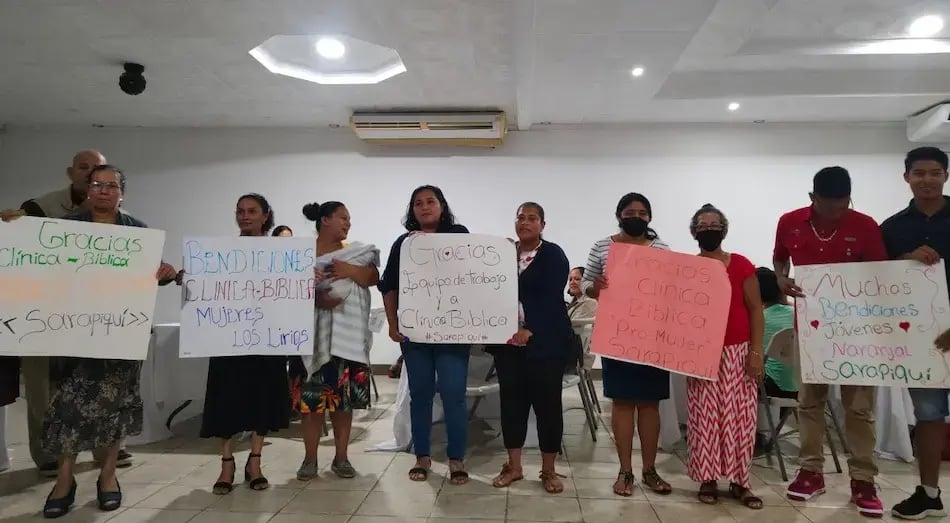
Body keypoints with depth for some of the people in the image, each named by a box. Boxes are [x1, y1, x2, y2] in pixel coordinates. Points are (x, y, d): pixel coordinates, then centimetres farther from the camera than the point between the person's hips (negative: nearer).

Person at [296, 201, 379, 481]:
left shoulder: (356, 250, 11)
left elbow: (374, 278, -1)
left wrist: (350, 270, -18)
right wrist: (315, 299, -21)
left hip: (347, 333, 2)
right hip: (313, 333, -1)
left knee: (343, 394, 3)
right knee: (311, 394, -1)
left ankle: (341, 458, 13)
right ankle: (310, 459, 10)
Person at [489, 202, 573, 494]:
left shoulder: (553, 255, -2)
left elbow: (550, 298, -13)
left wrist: (529, 330, -22)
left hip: (545, 341, -4)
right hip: (509, 341, 4)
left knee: (547, 403, 2)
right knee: (512, 401, 9)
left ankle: (548, 470, 17)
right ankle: (513, 466, 22)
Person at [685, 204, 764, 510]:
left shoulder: (741, 265, 0)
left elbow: (755, 310, 2)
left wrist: (756, 352, -5)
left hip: (738, 352, 0)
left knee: (740, 418, 3)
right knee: (703, 418, 2)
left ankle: (739, 481, 15)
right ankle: (707, 480, 14)